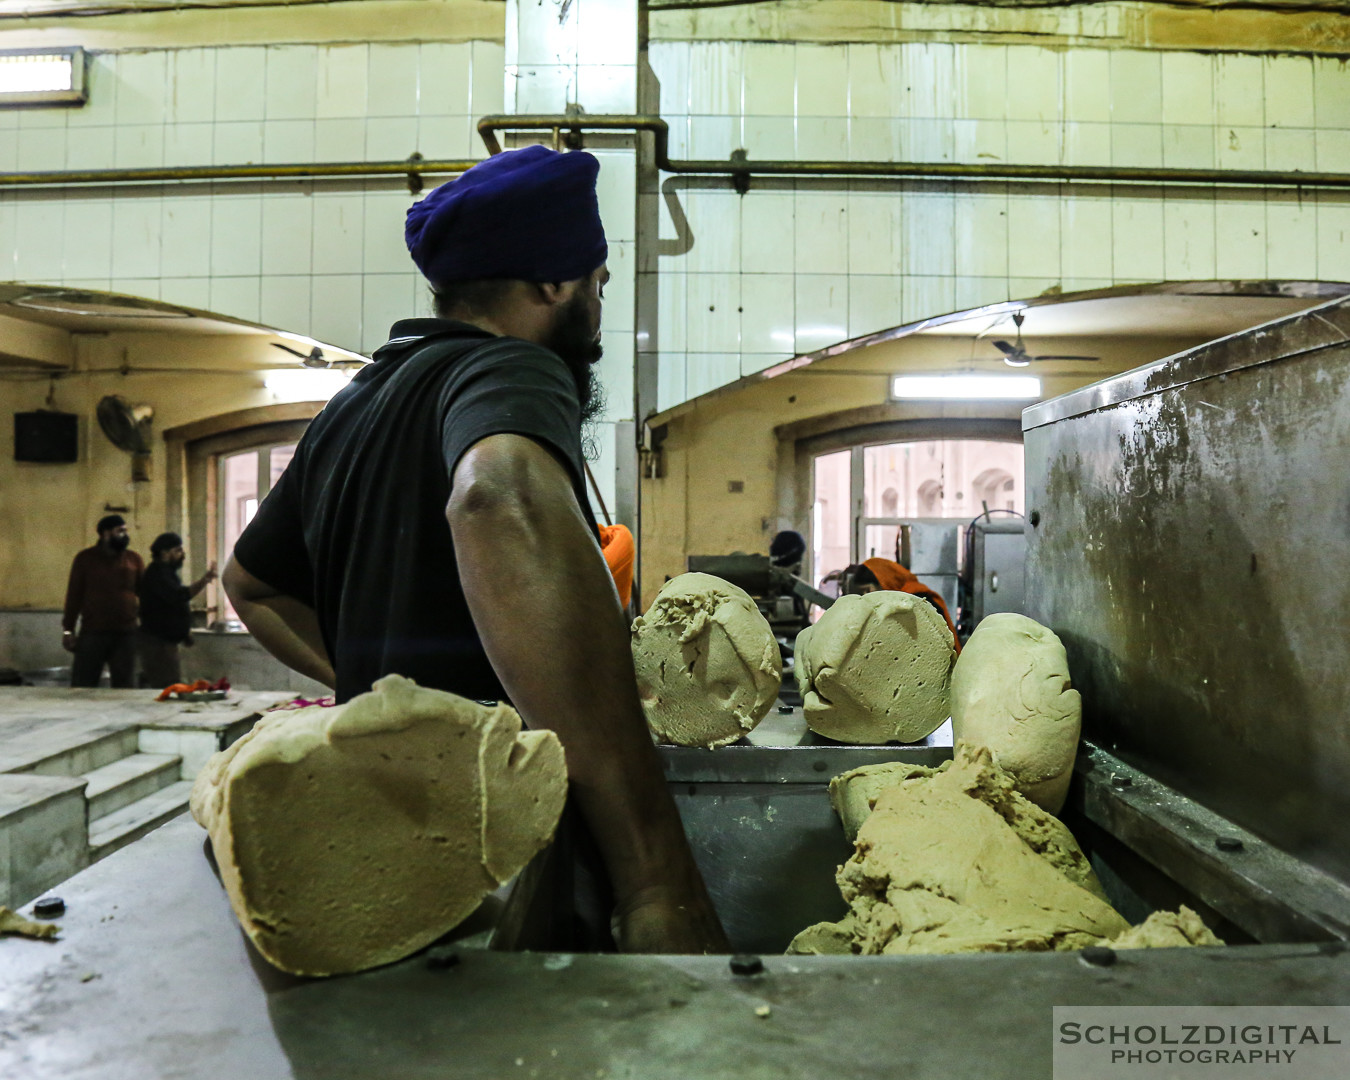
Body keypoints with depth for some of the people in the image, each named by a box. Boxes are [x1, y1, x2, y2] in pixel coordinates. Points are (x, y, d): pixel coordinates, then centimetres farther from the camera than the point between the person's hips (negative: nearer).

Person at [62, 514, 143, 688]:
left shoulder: (134, 559, 7)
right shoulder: (85, 558, 2)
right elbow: (74, 595, 2)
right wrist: (68, 629, 0)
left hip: (126, 634, 2)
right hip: (92, 633, -2)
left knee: (125, 685, 7)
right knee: (82, 684, 2)